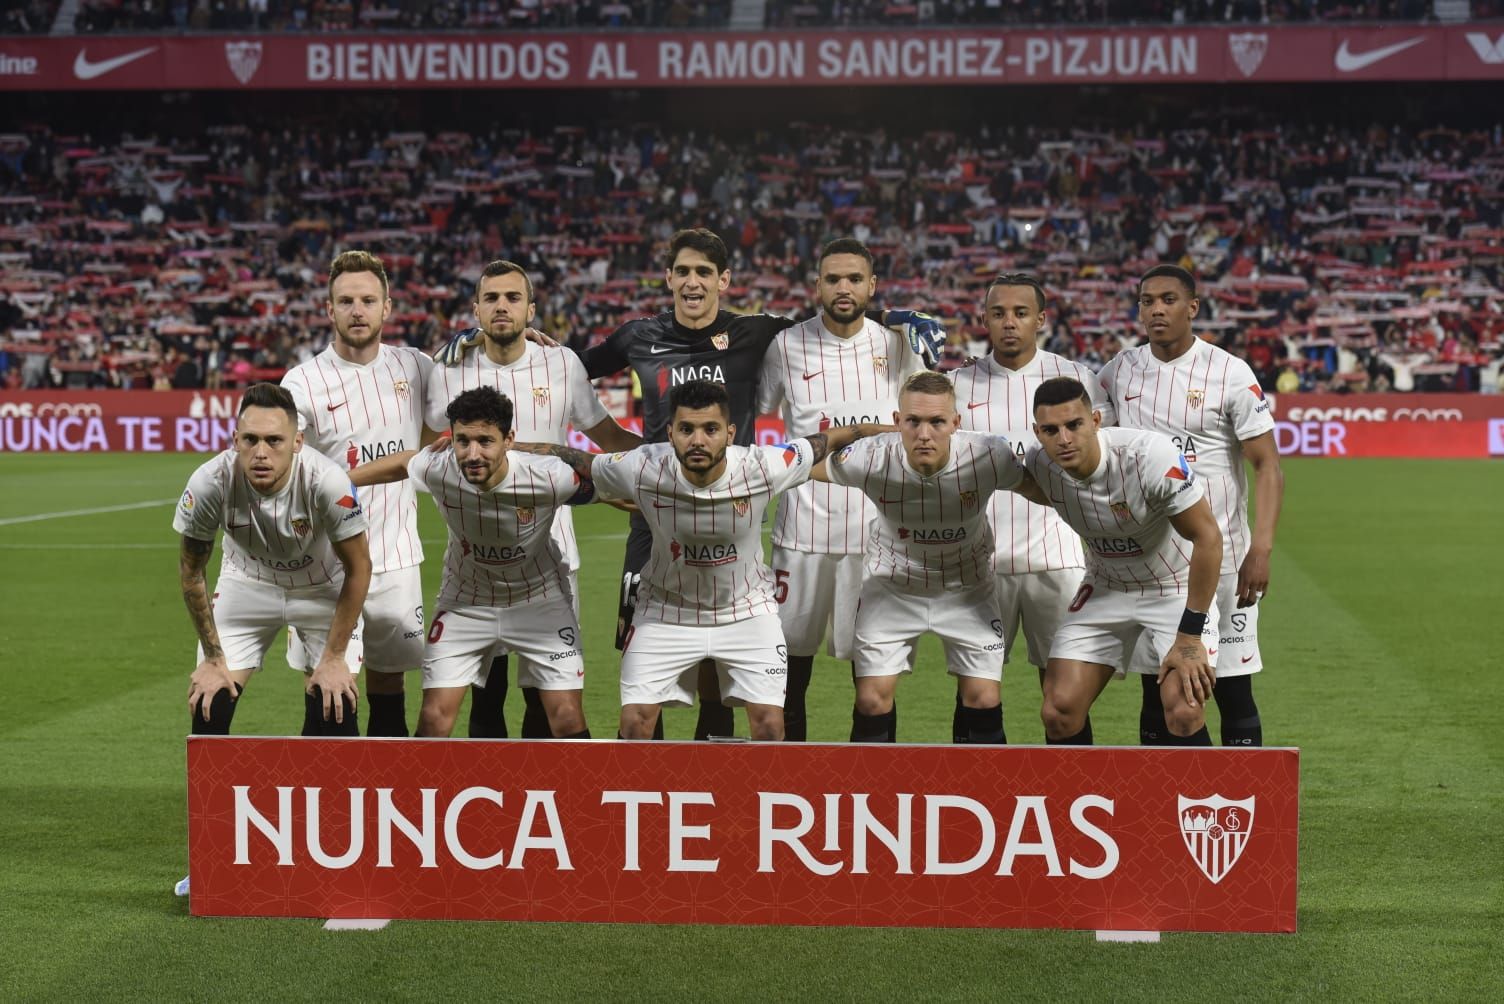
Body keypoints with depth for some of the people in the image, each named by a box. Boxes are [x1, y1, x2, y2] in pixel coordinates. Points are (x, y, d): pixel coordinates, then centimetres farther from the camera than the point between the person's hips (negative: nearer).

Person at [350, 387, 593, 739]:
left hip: (539, 601, -1)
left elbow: (594, 487, -9)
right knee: (434, 719, -5)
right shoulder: (438, 470, -24)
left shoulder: (550, 478, -31)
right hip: (464, 602, 1)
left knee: (567, 720, -6)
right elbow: (402, 462, -2)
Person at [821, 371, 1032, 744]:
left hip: (967, 587, 0)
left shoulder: (990, 457, -30)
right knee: (872, 700, -5)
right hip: (892, 585, 0)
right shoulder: (871, 459, -30)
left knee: (984, 700, -4)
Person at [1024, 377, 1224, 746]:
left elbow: (1208, 538, -24)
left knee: (1183, 714, -20)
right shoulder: (1038, 465, -16)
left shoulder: (1150, 454, -31)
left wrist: (1190, 635, -23)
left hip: (1178, 587, -4)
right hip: (1106, 588, 4)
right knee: (1059, 712, -6)